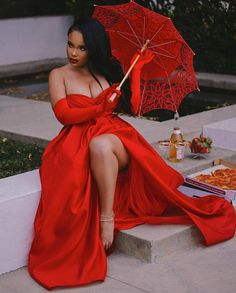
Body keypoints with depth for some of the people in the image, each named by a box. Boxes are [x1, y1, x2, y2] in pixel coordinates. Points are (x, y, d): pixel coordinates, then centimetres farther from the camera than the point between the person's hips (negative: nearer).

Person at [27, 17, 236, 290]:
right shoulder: (59, 75, 11)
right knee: (98, 146, -38)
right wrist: (99, 109, -12)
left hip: (115, 136, 1)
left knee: (100, 145, -38)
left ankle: (108, 216, -32)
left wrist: (136, 69, 9)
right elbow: (63, 114, -4)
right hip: (77, 141, 0)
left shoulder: (108, 71, 17)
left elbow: (132, 107, 9)